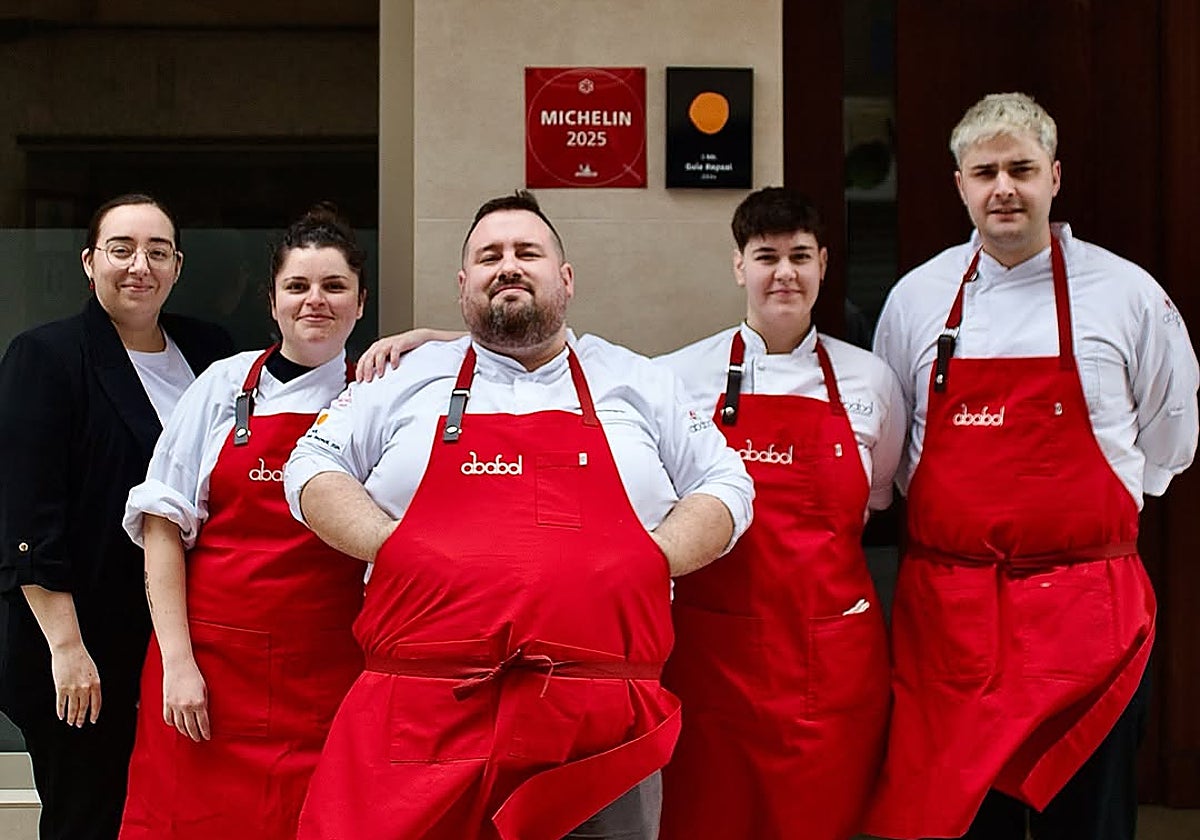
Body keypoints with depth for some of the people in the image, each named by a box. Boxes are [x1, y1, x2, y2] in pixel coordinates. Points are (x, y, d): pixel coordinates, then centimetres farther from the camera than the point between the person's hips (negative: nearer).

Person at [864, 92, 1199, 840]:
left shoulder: (1127, 295, 0)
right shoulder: (917, 298, 6)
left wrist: (1074, 509, 9)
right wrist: (965, 508, 10)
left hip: (1085, 609, -1)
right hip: (946, 606, 2)